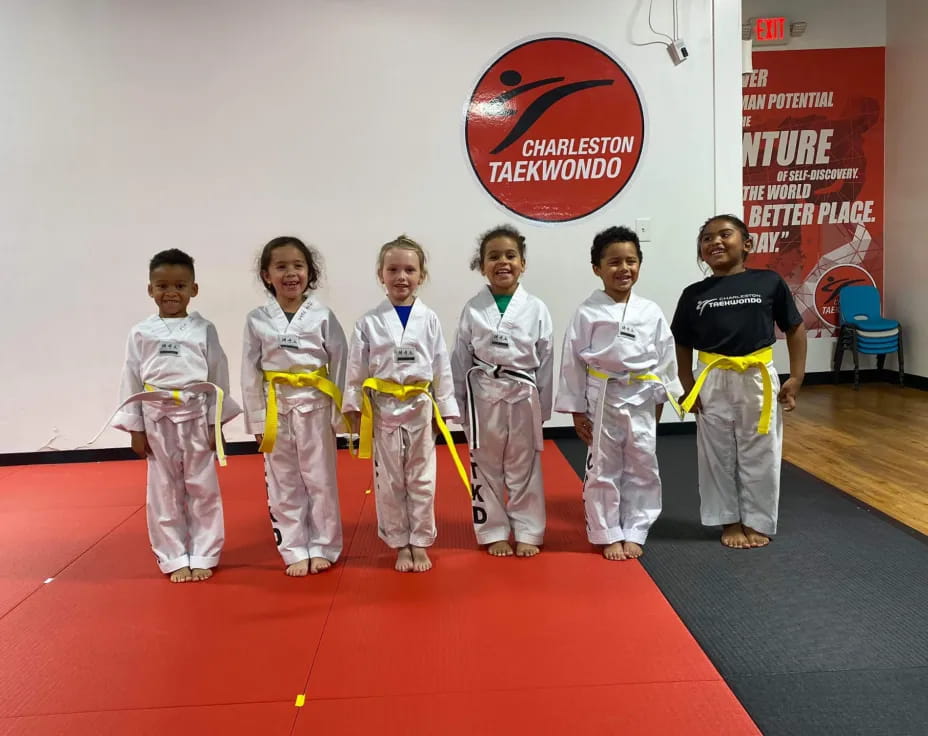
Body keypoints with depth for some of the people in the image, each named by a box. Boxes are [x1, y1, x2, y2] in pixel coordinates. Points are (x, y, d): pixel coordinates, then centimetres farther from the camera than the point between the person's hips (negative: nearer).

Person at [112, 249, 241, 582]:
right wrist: (136, 428, 1)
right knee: (164, 493, 9)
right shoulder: (140, 333, 1)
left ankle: (202, 556, 21)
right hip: (158, 420, 1)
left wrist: (216, 424, -3)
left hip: (196, 418, -1)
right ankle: (175, 559, 23)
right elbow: (131, 381, 3)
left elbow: (218, 378, -1)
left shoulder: (204, 329, -1)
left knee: (202, 490, 7)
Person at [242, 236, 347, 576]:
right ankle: (296, 551, 23)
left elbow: (340, 365, -2)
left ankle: (323, 548, 23)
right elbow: (250, 373, 2)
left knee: (320, 481, 8)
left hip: (315, 406, -1)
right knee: (284, 486, 9)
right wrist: (256, 420, -1)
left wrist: (340, 414, -4)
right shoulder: (257, 319, -1)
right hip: (276, 409, 1)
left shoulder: (323, 315, -4)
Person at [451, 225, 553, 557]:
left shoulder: (536, 309, -2)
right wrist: (461, 405, 0)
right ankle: (494, 533, 27)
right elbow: (460, 361, 1)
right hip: (483, 397, 0)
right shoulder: (473, 309, -2)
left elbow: (545, 361, 2)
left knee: (524, 468, 11)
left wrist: (543, 407, 2)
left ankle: (527, 533, 27)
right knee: (486, 469, 10)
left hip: (523, 397, 0)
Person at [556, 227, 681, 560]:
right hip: (603, 399, -2)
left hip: (641, 399, 3)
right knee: (603, 470, 7)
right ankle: (609, 535, 22)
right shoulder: (587, 312, -8)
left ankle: (633, 534, 26)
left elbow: (665, 358, 7)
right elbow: (573, 362, -5)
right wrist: (577, 410, -4)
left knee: (642, 469, 10)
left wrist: (659, 402, 7)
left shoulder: (651, 312, 0)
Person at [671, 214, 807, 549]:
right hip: (714, 384, 1)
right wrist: (689, 388, 1)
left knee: (759, 455, 10)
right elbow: (682, 345, 7)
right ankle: (730, 521, 28)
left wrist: (796, 377, 0)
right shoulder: (694, 294, -1)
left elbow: (795, 329, 4)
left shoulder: (769, 282, -4)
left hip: (759, 380, -1)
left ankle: (757, 522, 28)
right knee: (718, 456, 10)